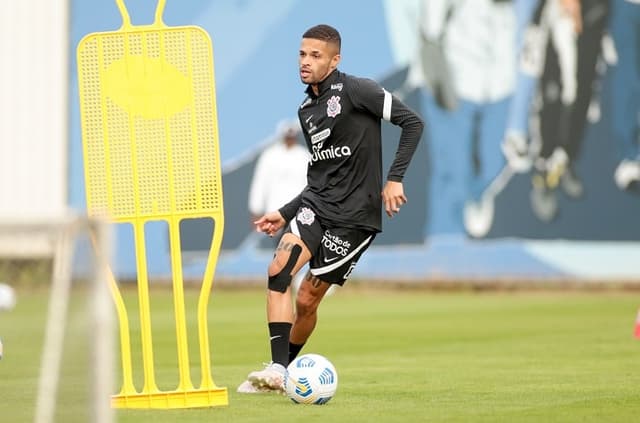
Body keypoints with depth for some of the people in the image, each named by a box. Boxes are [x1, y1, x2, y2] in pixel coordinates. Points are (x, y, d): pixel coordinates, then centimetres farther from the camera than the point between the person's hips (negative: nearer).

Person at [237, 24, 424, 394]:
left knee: (307, 300, -2)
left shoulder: (355, 91, -9)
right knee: (279, 270, -18)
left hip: (354, 214, -6)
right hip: (316, 204, 6)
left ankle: (285, 369, 20)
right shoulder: (306, 110, 15)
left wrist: (395, 179, -19)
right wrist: (284, 214, 19)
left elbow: (412, 122, -12)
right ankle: (277, 371, -17)